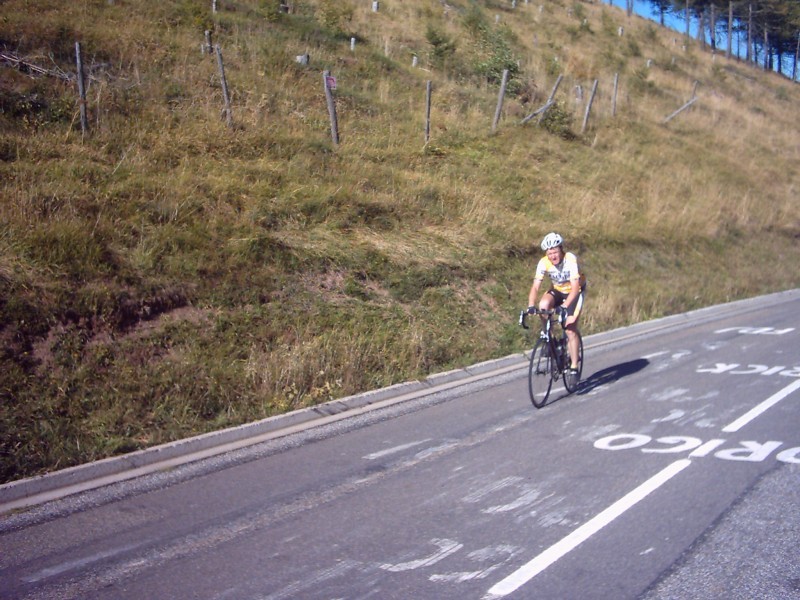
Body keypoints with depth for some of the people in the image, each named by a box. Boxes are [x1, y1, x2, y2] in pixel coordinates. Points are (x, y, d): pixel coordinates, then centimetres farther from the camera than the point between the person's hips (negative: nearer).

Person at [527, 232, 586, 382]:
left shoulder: (571, 260, -31)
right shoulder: (544, 263, -22)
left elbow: (575, 287, -37)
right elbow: (535, 287, -25)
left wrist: (564, 306, -51)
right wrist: (531, 306, -41)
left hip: (575, 291, -3)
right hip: (557, 291, 3)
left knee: (570, 329, -14)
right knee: (543, 305, -30)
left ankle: (574, 368, -3)